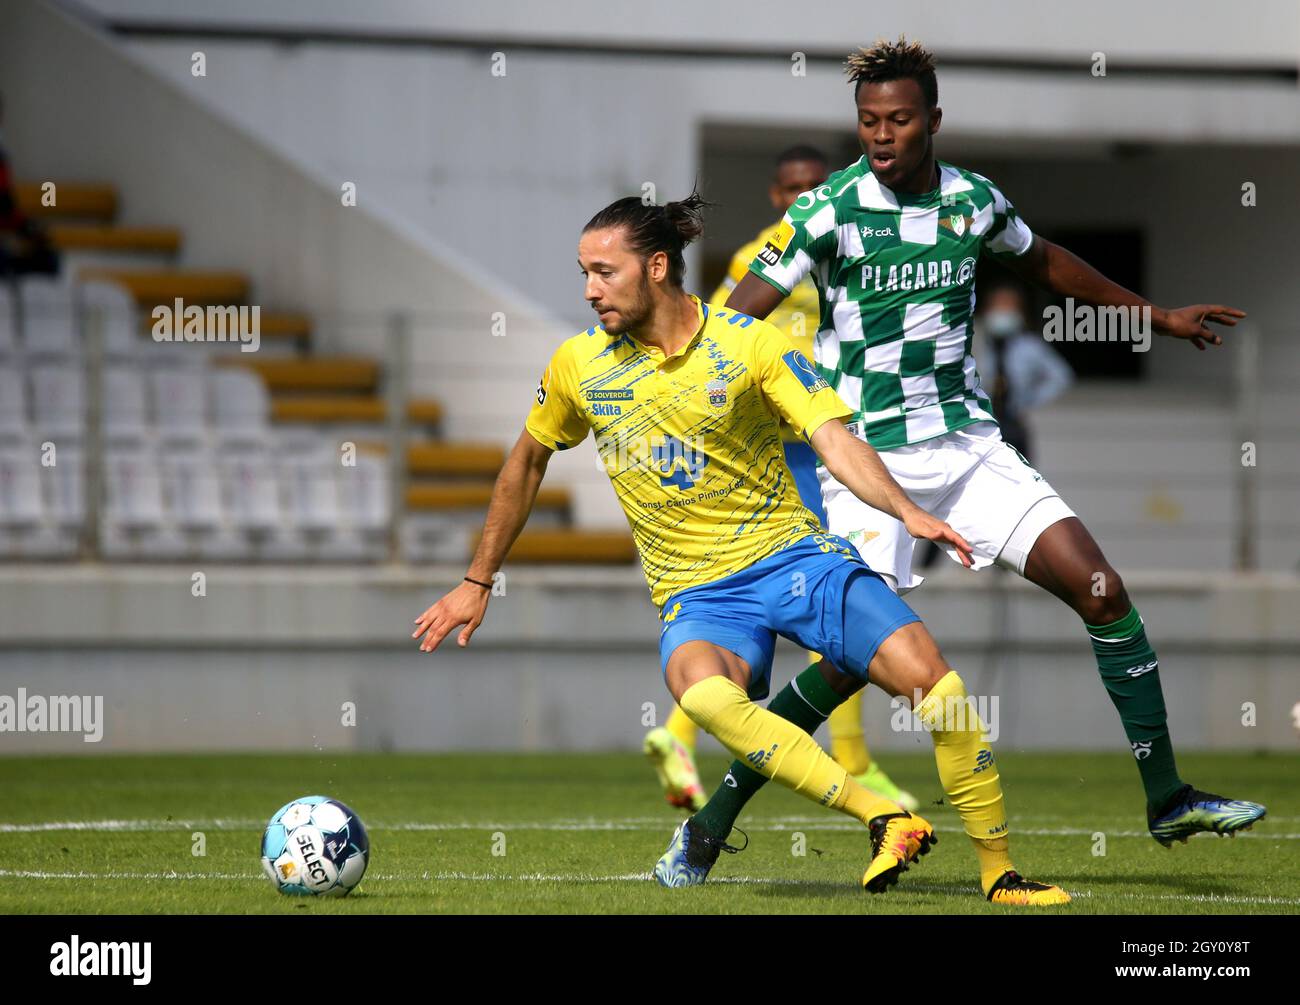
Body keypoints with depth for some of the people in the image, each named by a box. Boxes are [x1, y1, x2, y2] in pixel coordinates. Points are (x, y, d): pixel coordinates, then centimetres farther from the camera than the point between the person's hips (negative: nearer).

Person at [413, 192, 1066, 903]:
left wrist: (907, 511, -31)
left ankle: (1001, 873, -5)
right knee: (702, 692, -37)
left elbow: (835, 442, -13)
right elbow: (526, 462, 20)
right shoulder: (577, 366, 3)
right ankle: (883, 821, -32)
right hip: (696, 592, 1)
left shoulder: (751, 344, -5)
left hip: (790, 552, 0)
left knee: (931, 679, -21)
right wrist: (477, 582, 23)